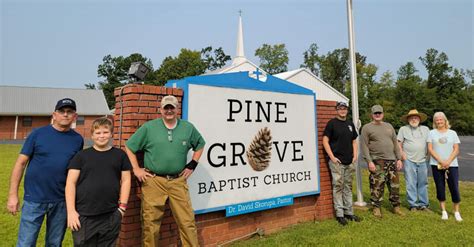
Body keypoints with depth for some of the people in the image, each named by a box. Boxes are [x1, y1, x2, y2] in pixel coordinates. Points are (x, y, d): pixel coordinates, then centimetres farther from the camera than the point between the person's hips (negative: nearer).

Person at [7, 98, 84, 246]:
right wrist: (13, 195, -6)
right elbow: (20, 163, -3)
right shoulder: (38, 134, -5)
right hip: (34, 199, -2)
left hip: (62, 201, 2)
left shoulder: (78, 139, 1)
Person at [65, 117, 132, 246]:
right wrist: (71, 211, -6)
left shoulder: (120, 155, 5)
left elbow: (125, 180, 6)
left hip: (111, 216, 1)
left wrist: (122, 207, 1)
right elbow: (70, 183, 0)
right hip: (84, 216, -1)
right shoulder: (81, 156, 2)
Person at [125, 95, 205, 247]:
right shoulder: (148, 127, -1)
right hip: (153, 181, -1)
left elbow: (200, 145, 19)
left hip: (178, 181, 1)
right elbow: (129, 146, 6)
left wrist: (192, 165, 10)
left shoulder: (188, 128, 5)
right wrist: (136, 169, 0)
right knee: (151, 222, 9)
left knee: (187, 221, 5)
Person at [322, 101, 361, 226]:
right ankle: (339, 214, 6)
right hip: (336, 161, -6)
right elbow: (325, 141, -8)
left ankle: (349, 212, 23)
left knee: (348, 187, 13)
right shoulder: (332, 123, -4)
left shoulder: (350, 124, 13)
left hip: (349, 161, 6)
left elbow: (354, 141, 19)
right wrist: (332, 157, -13)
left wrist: (355, 155, 7)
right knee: (338, 186, -2)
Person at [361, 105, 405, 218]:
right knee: (377, 186, -2)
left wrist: (399, 159, 8)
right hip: (377, 161, -5)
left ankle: (396, 206, 25)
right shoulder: (367, 128, -2)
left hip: (392, 160, 5)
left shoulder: (389, 126, 15)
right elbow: (364, 146, -7)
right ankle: (376, 207, 11)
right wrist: (369, 161, -14)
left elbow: (395, 143, 15)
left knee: (395, 185, 11)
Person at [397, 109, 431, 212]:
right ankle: (413, 205, 9)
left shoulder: (425, 129, 12)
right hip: (409, 161, -3)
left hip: (422, 161, 3)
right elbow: (399, 144, 2)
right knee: (411, 184, 0)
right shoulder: (403, 129, 2)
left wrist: (428, 152, 3)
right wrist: (403, 155, -6)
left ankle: (423, 204, 21)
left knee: (423, 183, 9)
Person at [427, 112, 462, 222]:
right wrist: (440, 161, -12)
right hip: (437, 165, 0)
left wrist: (448, 161, -12)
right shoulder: (432, 133, 5)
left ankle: (457, 212, 14)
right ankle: (443, 211, 16)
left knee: (454, 188, -1)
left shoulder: (452, 133, 7)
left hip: (452, 165, 0)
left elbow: (456, 150, 2)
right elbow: (430, 149, -1)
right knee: (440, 188, 5)